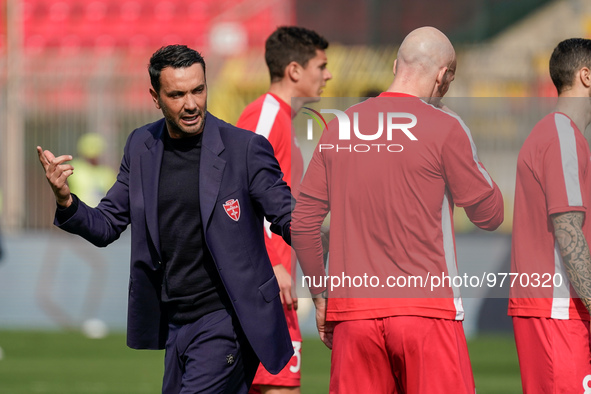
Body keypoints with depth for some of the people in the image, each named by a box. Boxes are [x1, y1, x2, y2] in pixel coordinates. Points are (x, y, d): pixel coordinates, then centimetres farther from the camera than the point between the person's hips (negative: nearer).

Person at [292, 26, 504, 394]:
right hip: (426, 307, -4)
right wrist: (469, 153, 15)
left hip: (351, 309, 4)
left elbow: (302, 223, 11)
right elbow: (489, 214, 1)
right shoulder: (445, 128, -5)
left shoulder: (340, 127, 9)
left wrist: (320, 295, 20)